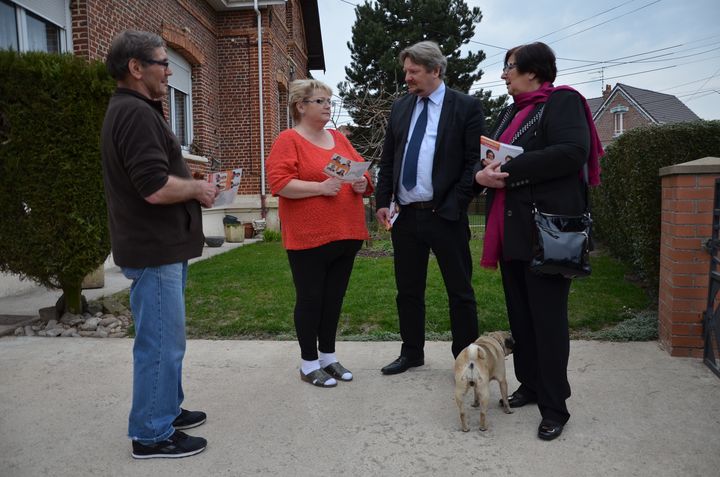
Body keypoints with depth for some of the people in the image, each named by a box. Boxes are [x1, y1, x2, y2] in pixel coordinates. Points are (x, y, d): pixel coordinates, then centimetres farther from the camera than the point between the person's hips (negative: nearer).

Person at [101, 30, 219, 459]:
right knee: (160, 344, 0)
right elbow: (156, 188, -27)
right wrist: (199, 188, -10)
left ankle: (167, 411, 34)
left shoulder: (134, 109, 17)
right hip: (155, 250, -11)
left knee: (164, 340, 19)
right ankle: (152, 435, 14)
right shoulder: (135, 113, -18)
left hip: (162, 246, 11)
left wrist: (194, 188, 9)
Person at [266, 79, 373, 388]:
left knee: (334, 297, 13)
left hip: (346, 234, 6)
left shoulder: (339, 139, 15)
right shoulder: (288, 140, -5)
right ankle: (309, 363, 17)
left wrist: (362, 183, -4)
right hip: (309, 237, -6)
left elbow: (360, 171, 18)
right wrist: (321, 187, -22)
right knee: (310, 299, 3)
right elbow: (280, 183, -15)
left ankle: (328, 356, 27)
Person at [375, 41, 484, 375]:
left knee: (460, 292, 7)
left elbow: (475, 162, -7)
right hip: (405, 215, 5)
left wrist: (454, 206, -13)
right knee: (408, 290, 14)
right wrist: (382, 201, 3)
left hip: (445, 215, -5)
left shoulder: (466, 107, -3)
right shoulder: (400, 108, 12)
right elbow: (388, 160, 13)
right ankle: (411, 353, 30)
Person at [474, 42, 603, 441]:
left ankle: (554, 407, 12)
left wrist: (510, 171, -18)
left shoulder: (562, 101, -5)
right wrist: (482, 173, -6)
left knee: (548, 317, -1)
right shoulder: (511, 112, 20)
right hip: (510, 229, 8)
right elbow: (489, 156, 18)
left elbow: (572, 152, -21)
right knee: (520, 313, 14)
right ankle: (530, 384, 30)